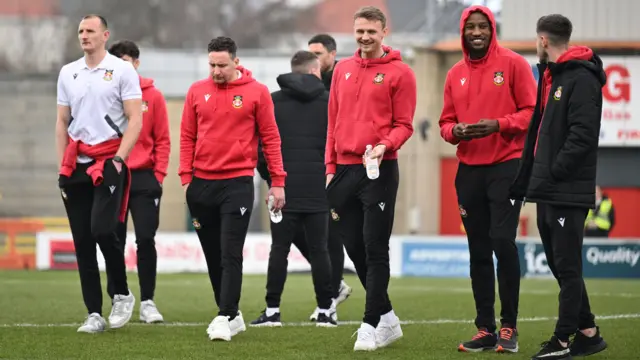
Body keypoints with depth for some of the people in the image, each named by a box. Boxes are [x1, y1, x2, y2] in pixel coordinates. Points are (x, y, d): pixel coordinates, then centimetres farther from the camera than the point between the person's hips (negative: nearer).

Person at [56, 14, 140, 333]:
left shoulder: (121, 71, -1)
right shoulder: (68, 73, 12)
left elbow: (135, 120, -5)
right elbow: (62, 122, 17)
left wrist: (118, 159, -13)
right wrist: (62, 166, 10)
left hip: (108, 161, -5)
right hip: (77, 163, 5)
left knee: (102, 231, -18)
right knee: (82, 241, 1)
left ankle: (122, 295, 5)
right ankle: (94, 314, 5)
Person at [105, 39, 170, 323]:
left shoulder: (152, 96, 4)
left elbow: (162, 140, 3)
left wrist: (159, 175, -4)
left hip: (144, 178, -1)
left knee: (146, 240, -5)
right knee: (115, 242, 4)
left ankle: (147, 302, 2)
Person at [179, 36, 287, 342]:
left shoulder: (257, 92, -2)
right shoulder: (197, 92, 7)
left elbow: (270, 138, 0)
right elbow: (187, 136, 9)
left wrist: (277, 181, -2)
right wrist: (185, 178, 1)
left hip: (237, 183, -4)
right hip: (201, 185, 4)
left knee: (230, 255, -10)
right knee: (213, 256, 10)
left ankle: (225, 318, -11)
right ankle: (233, 315, 20)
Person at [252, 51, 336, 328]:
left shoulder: (273, 101, 5)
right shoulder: (328, 101, 3)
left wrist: (270, 177, 12)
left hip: (284, 187, 0)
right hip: (318, 189, 0)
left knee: (279, 249, 2)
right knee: (319, 250, 4)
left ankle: (272, 311, -1)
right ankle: (325, 311, 5)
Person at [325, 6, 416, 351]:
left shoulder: (399, 73, -3)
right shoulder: (342, 69, 13)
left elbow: (404, 125, -4)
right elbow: (333, 123, 16)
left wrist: (385, 146, -23)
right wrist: (331, 169, 11)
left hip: (379, 171, -6)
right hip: (345, 170, 6)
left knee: (375, 250, -6)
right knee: (355, 249, 9)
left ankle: (371, 325, -3)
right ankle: (388, 320, 21)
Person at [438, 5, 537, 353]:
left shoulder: (513, 64, -2)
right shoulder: (455, 74, 11)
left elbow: (533, 111, -5)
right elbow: (446, 122, 15)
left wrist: (499, 124, -19)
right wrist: (456, 131, -8)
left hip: (506, 166, -5)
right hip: (469, 170, 5)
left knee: (502, 240, -14)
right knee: (478, 250, 7)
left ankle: (509, 327, -4)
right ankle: (485, 329, 13)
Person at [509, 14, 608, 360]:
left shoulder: (581, 79, -12)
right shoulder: (550, 76, 18)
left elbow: (583, 134, -21)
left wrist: (555, 171, -19)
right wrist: (525, 180, 17)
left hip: (568, 193, -10)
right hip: (547, 192, 10)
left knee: (567, 267, -5)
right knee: (560, 265, 12)